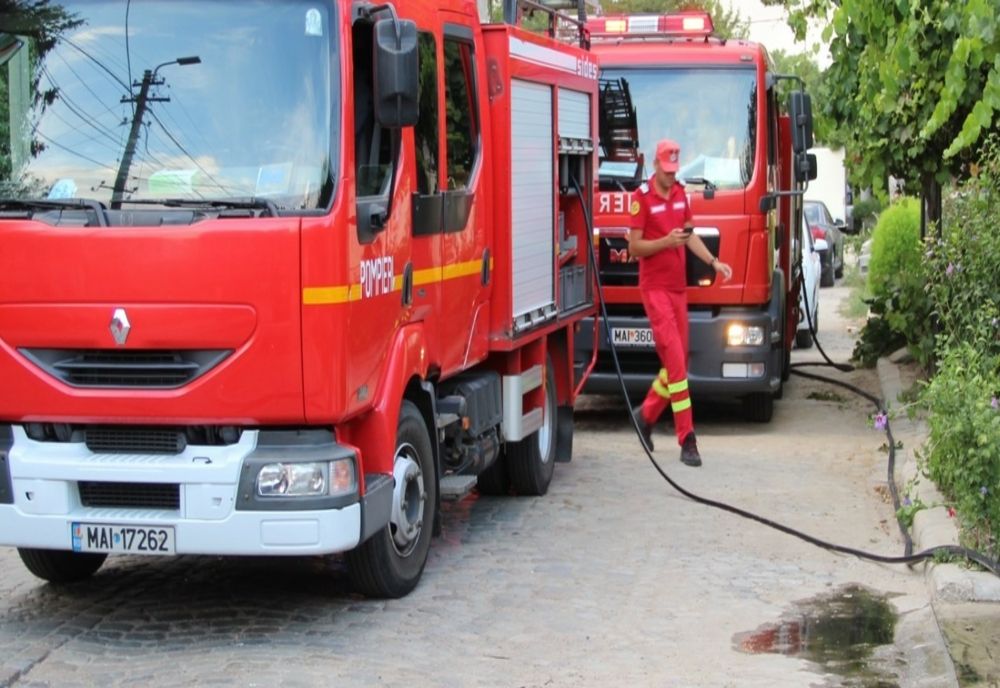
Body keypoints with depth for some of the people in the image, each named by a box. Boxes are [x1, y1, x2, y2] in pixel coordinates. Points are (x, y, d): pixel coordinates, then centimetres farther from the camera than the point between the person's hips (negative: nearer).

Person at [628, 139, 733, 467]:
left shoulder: (681, 193, 11)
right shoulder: (642, 197, -10)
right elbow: (634, 247, -11)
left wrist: (713, 261, 3)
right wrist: (666, 241, -24)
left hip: (679, 287, 7)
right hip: (655, 288, -7)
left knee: (678, 360, 11)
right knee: (675, 360, -13)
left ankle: (646, 414, 32)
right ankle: (687, 440, -12)